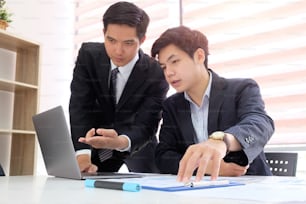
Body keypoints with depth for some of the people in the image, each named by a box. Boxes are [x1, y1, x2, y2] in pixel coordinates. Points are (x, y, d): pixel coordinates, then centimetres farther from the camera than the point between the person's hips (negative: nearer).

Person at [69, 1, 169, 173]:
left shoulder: (156, 74, -23)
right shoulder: (88, 55, -17)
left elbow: (144, 126, -28)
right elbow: (80, 108, -22)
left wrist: (120, 142, -51)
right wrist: (82, 154, -37)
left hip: (137, 144, -1)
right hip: (97, 140, 1)